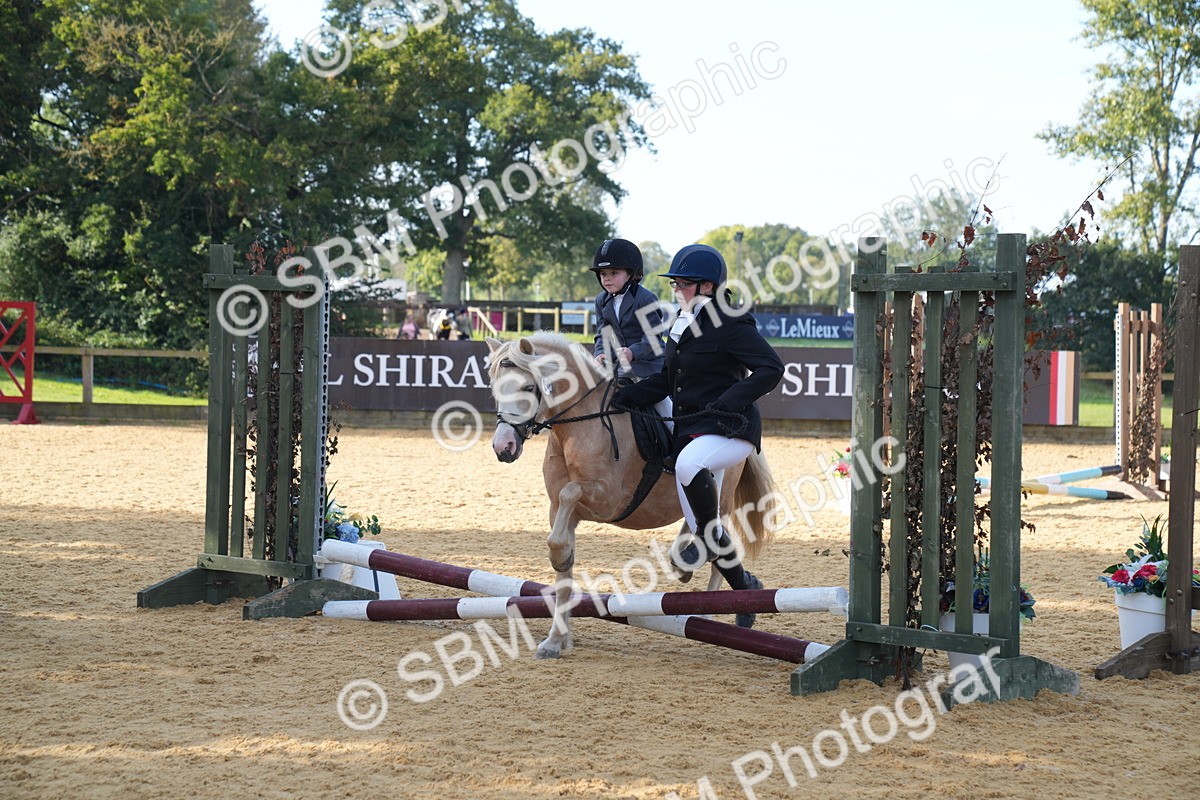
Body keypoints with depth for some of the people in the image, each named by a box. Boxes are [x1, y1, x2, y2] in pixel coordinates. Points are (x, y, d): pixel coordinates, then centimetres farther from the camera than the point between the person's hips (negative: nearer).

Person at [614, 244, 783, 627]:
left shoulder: (729, 323, -12)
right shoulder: (683, 324, 13)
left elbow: (771, 368, -18)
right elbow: (668, 380, 17)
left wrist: (728, 402, -24)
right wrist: (627, 395, 3)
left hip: (731, 428, -8)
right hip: (690, 429, 9)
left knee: (689, 465, -39)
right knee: (705, 530, 8)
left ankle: (710, 537, -17)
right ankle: (744, 586, 26)